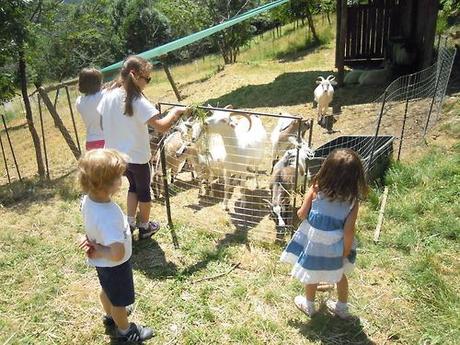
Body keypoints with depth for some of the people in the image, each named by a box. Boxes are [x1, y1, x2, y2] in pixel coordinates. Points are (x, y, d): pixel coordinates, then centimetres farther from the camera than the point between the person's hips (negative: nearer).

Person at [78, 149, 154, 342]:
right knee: (119, 300, 20)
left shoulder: (88, 198, -16)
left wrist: (94, 241, -9)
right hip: (115, 266, -8)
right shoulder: (107, 217, -43)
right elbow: (117, 254, -46)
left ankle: (110, 315, 62)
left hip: (104, 264, 8)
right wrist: (99, 250, -29)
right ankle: (125, 331, 46)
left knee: (108, 290, 34)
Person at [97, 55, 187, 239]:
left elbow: (101, 121, 10)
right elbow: (162, 126, -32)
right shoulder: (137, 100, -25)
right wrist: (175, 111, -16)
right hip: (136, 155, -6)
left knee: (133, 185, 27)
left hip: (116, 154, 6)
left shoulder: (108, 94, -4)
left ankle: (130, 223, 30)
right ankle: (145, 227, 31)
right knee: (144, 190, 16)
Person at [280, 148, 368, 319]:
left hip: (315, 243, -1)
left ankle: (309, 305, 47)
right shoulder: (353, 199, -19)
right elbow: (349, 230, -16)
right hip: (335, 245, 2)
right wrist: (346, 252, -2)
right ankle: (342, 307, 48)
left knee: (312, 275, 23)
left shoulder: (317, 189, -22)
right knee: (339, 274, 28)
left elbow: (301, 214, -13)